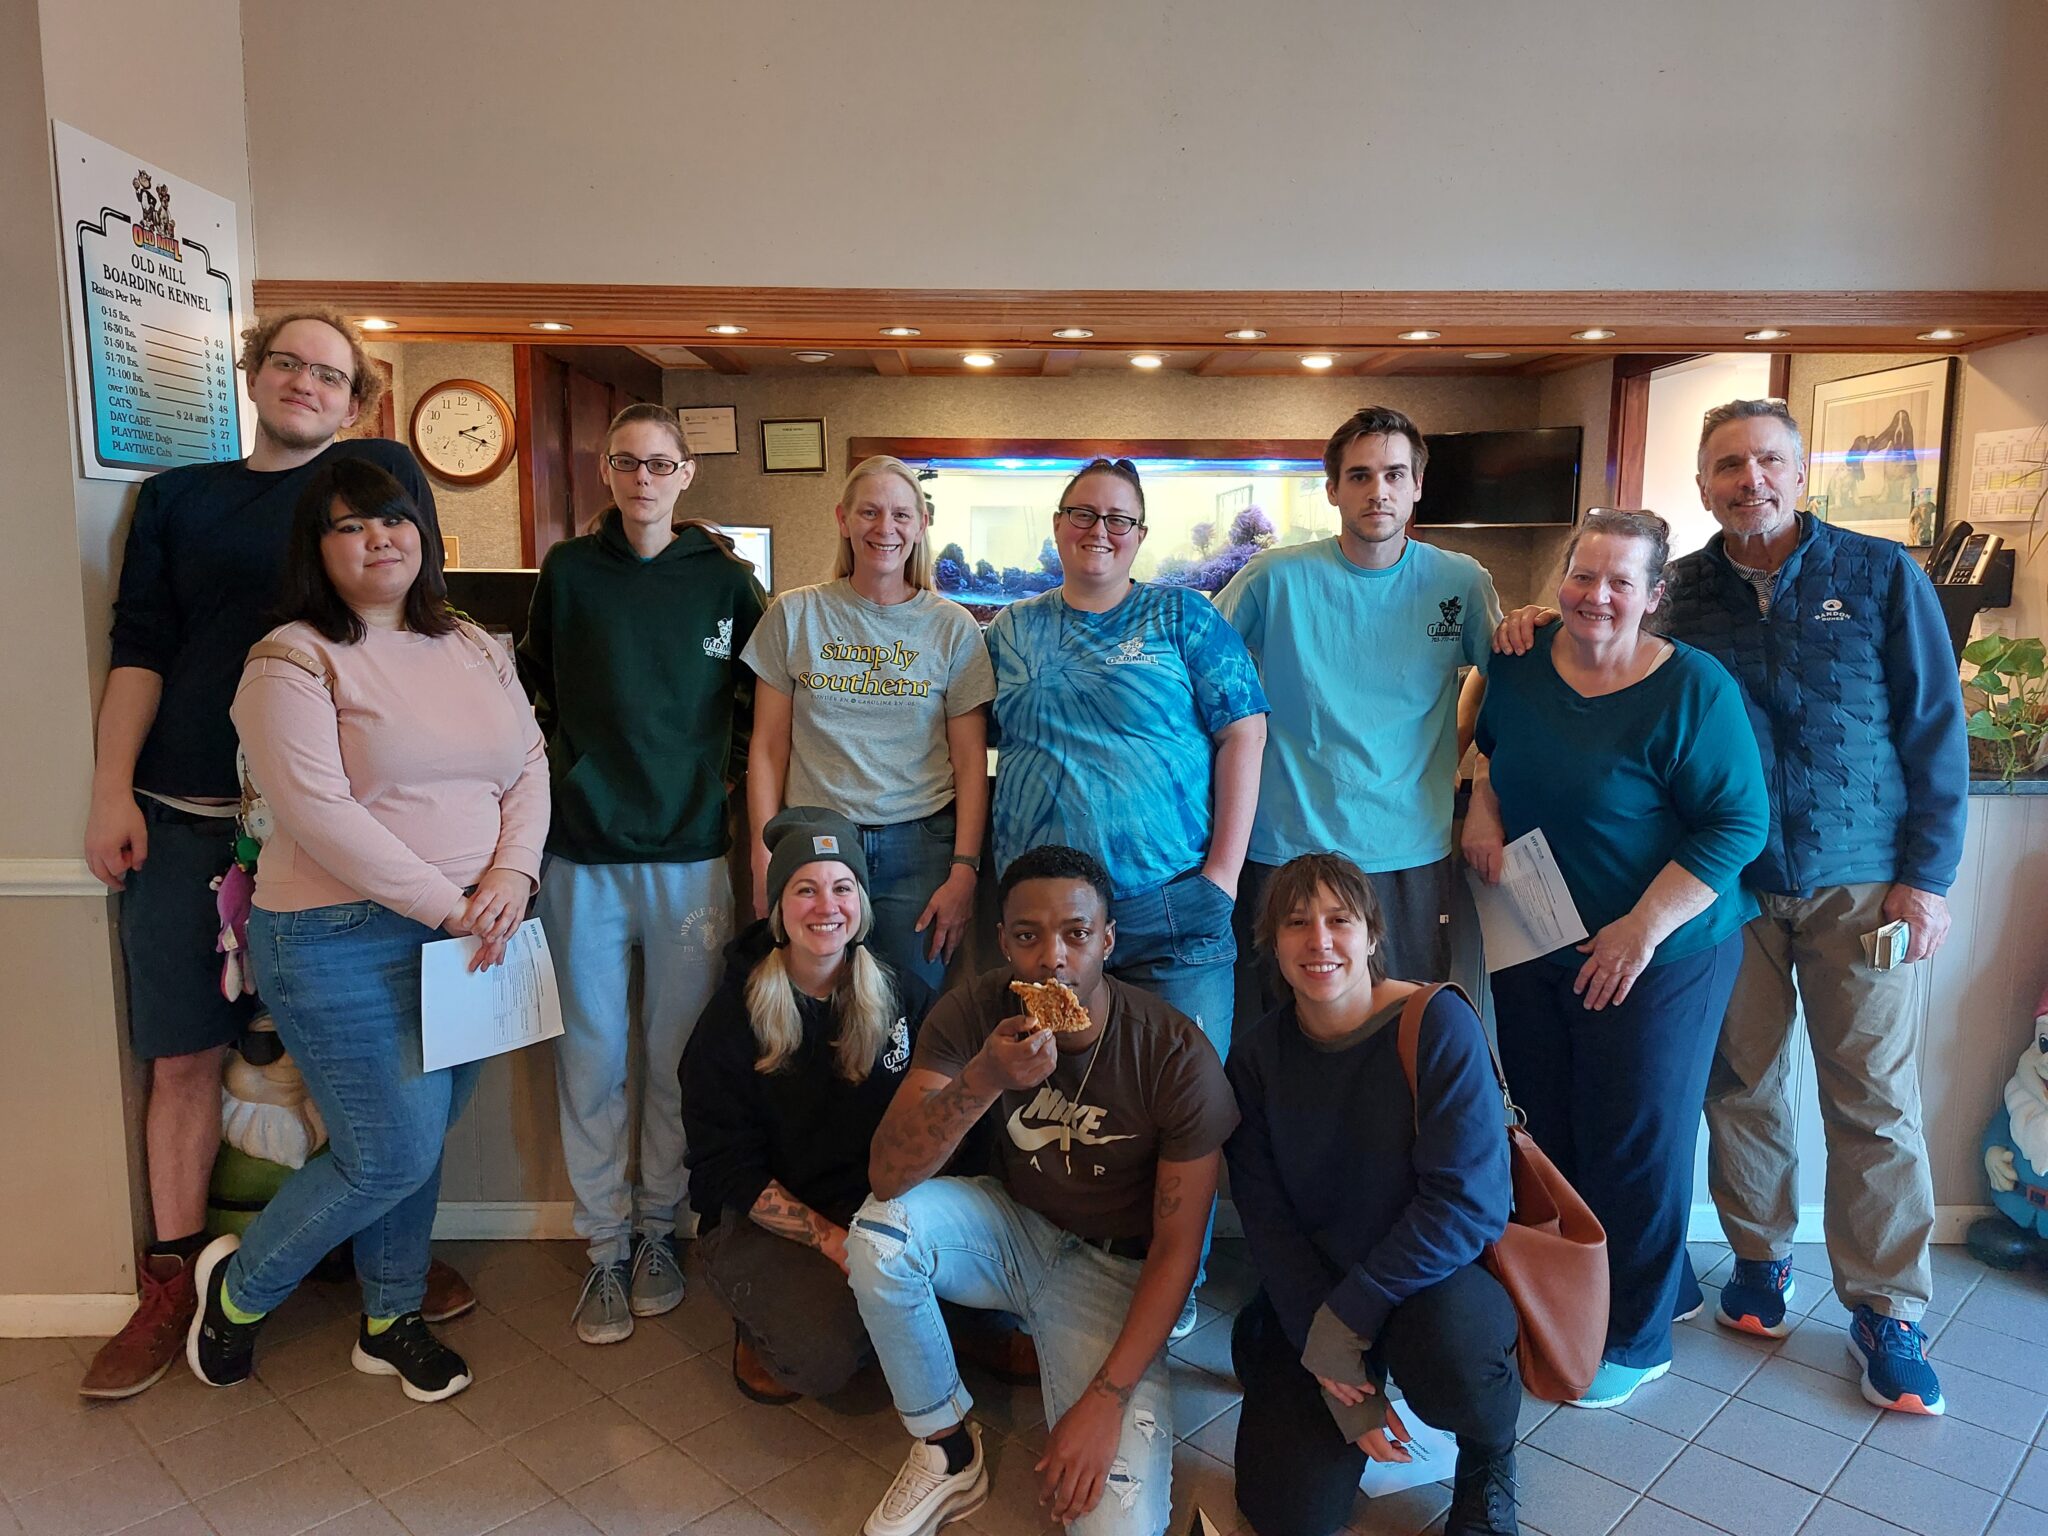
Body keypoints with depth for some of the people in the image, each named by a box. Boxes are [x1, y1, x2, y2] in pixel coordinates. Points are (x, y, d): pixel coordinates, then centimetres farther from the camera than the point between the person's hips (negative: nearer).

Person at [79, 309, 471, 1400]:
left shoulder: (380, 472, 7)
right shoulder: (177, 496, 13)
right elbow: (140, 648, 8)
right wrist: (112, 790, -1)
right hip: (186, 819, 2)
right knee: (183, 1055, 7)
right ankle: (175, 1280, 23)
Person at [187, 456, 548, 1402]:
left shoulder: (473, 649, 11)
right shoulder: (293, 659, -8)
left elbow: (529, 764, 8)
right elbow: (319, 813, -17)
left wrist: (510, 874, -10)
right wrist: (447, 905, -17)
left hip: (470, 935, 6)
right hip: (344, 939, -5)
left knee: (419, 1141, 14)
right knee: (392, 1154, -2)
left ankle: (390, 1321, 35)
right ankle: (240, 1286, 26)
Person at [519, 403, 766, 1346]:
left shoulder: (725, 580, 3)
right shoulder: (568, 572, 5)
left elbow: (758, 705, 12)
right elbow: (535, 694, 15)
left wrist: (729, 777, 3)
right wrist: (565, 773, 7)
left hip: (691, 851, 0)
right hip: (582, 851, 1)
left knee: (677, 1054, 8)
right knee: (590, 1056, 6)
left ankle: (659, 1228, 27)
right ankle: (605, 1245, 21)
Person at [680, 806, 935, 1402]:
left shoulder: (905, 999, 0)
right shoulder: (732, 1019, -7)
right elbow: (729, 1170, -7)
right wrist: (831, 1239, -19)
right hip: (761, 1223, -2)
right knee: (826, 1352, -28)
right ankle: (760, 1329, 6)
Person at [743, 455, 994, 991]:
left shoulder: (952, 627, 3)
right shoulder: (795, 615, 4)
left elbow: (970, 762, 1)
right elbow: (768, 750, 5)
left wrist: (964, 871, -6)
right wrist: (765, 863, -1)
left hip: (921, 849, 0)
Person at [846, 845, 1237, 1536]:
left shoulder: (1177, 1055, -23)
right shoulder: (973, 1013, -17)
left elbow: (1177, 1247, -15)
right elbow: (887, 1176, -26)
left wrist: (1105, 1400, -21)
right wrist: (981, 1081, -44)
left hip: (1116, 1264, -3)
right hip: (1013, 1226, 3)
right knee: (880, 1229, -27)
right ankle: (949, 1454, -4)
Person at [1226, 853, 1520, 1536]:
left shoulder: (1437, 1024, -18)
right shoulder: (1256, 1054, -6)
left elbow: (1469, 1200, -22)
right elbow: (1267, 1219, -4)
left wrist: (1349, 1314, -23)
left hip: (1437, 1276, -3)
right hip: (1313, 1285, 3)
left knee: (1447, 1362, -37)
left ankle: (1490, 1461, 1)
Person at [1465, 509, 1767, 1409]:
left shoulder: (1692, 687, -16)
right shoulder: (1520, 667, 0)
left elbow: (1737, 823, -16)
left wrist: (1644, 927, -20)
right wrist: (1483, 812, -1)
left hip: (1659, 955, -6)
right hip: (1533, 945, 6)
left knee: (1636, 1140, 5)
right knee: (1546, 1130, 16)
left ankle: (1635, 1337, 27)